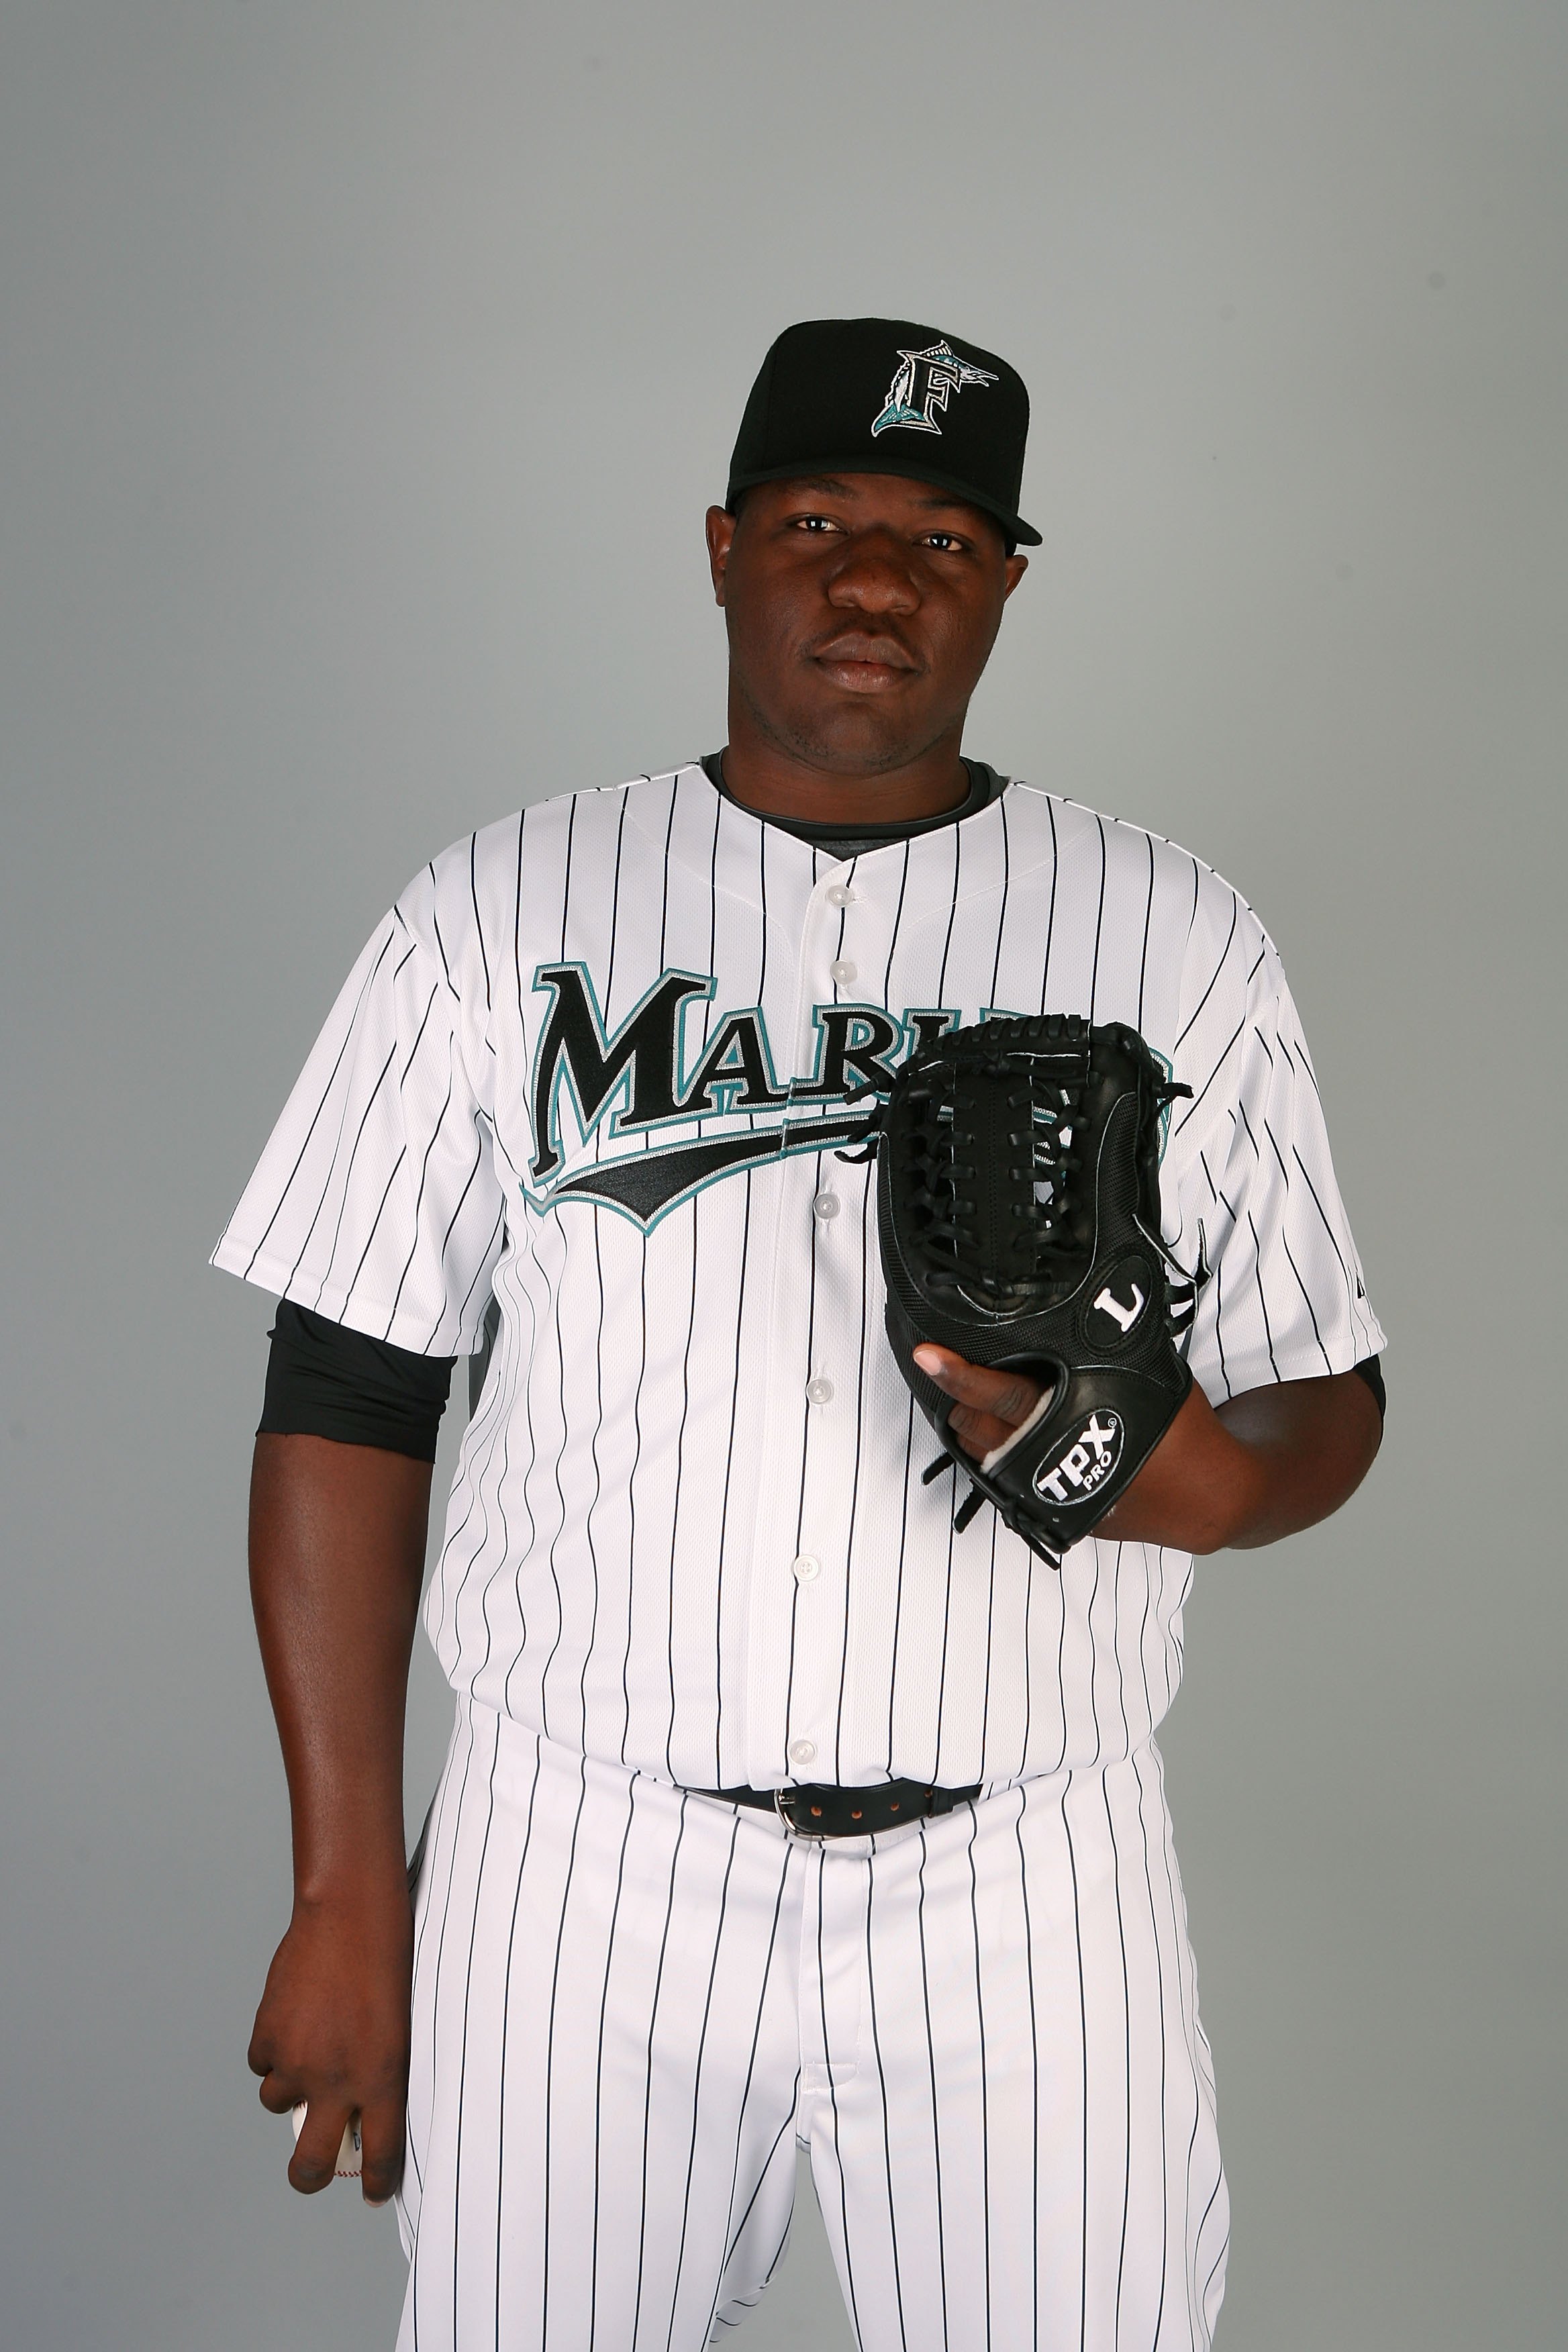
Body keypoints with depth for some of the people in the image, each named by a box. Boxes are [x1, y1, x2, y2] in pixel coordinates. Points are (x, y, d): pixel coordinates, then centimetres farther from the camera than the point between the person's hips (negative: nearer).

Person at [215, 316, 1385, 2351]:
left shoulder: (1178, 941, 5)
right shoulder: (499, 917, 3)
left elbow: (1330, 1392, 8)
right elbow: (348, 1399, 1)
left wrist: (1216, 1479, -16)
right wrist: (347, 1897, -3)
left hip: (1025, 1882, 1)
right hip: (586, 1872, 0)